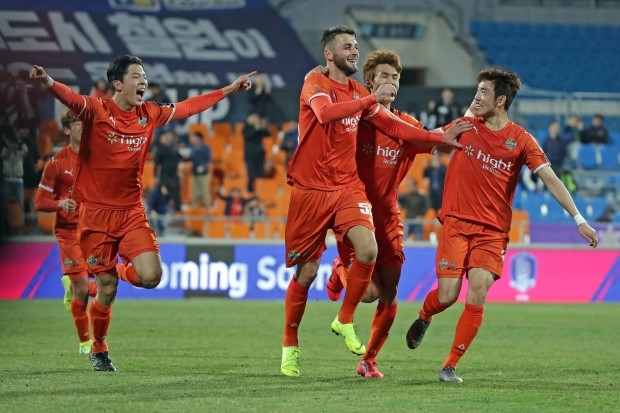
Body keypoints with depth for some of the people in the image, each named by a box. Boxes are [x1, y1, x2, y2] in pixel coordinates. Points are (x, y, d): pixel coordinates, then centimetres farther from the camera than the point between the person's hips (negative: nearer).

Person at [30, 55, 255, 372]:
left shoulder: (149, 115, 5)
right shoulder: (97, 111, -10)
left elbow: (189, 107, 18)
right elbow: (71, 99, -30)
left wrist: (229, 90, 23)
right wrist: (48, 82, -52)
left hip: (132, 212, 4)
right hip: (97, 213, -4)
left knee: (150, 277, -15)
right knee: (107, 291, 0)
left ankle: (120, 273, 22)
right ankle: (98, 351, 24)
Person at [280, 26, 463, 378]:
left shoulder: (358, 92, 13)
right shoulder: (315, 83, -7)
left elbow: (392, 126, 20)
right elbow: (326, 113, -28)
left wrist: (439, 137, 13)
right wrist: (371, 99, -31)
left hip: (348, 187, 5)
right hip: (311, 190, -5)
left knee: (369, 249, -21)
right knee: (306, 272, 0)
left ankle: (345, 321, -1)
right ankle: (290, 345, 19)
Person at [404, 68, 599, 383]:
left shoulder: (521, 140, -2)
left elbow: (550, 180, -5)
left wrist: (579, 219, -11)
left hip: (493, 231, -1)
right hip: (456, 223, 1)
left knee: (477, 296, -14)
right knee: (447, 295, -8)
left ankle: (450, 366, -3)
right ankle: (423, 318, 28)